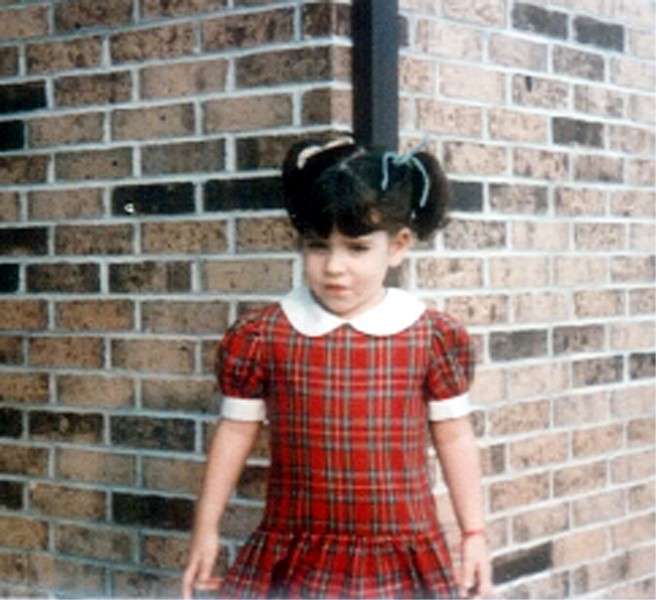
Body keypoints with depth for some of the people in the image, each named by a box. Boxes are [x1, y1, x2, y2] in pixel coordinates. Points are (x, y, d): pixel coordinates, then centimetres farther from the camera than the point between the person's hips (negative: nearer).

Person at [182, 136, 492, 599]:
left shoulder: (433, 337, -4)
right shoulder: (261, 336, -4)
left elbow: (454, 437, 5)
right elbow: (236, 431, 6)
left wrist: (474, 534, 5)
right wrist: (206, 530, 9)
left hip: (401, 557, 0)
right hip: (296, 556, 1)